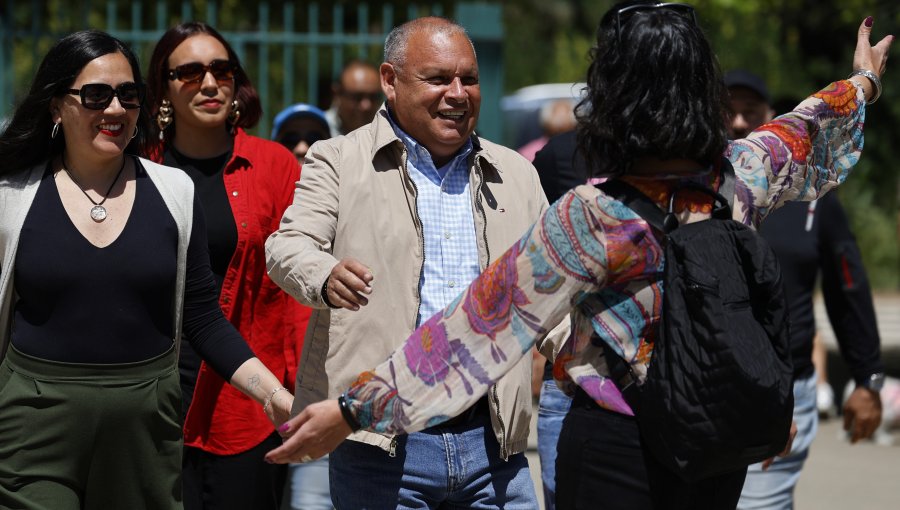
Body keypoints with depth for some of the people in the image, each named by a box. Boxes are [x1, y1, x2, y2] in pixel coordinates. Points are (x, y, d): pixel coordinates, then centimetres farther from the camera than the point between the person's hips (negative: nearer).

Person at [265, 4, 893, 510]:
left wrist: (356, 407, -15)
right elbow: (802, 137, 18)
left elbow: (481, 323, -19)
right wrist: (862, 83, 41)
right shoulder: (740, 178, -5)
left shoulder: (593, 217, -20)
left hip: (614, 447, -5)